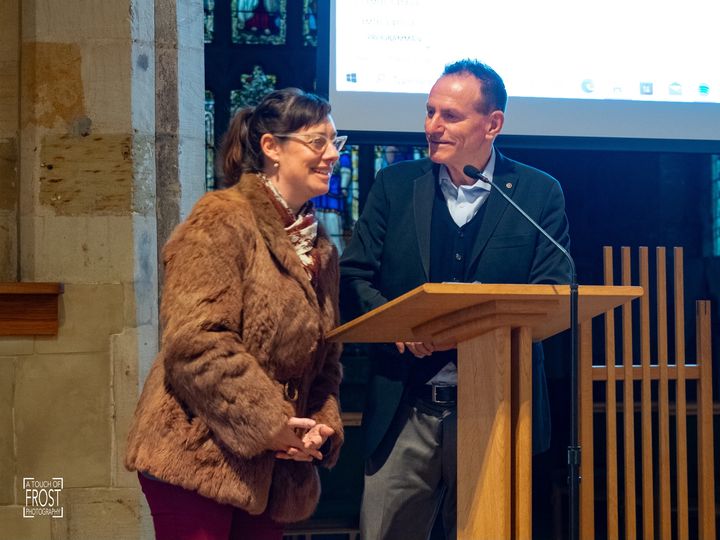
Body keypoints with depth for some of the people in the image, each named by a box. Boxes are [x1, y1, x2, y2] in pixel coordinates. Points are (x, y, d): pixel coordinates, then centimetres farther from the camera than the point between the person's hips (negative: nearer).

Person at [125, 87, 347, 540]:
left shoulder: (321, 248, 15)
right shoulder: (223, 222, -10)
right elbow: (196, 343, -19)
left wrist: (322, 425, -1)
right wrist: (270, 426, -17)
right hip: (201, 455, -7)